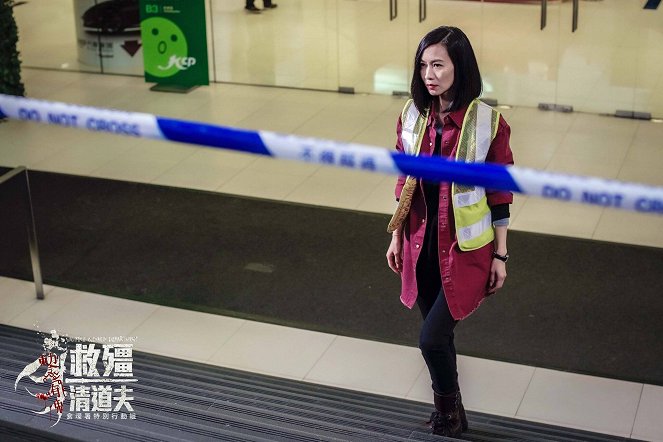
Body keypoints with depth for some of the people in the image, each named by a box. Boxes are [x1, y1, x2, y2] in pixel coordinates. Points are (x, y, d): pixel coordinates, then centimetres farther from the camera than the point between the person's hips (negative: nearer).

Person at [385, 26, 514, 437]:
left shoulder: (489, 122, -15)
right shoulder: (412, 116, -3)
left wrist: (501, 256, -5)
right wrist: (396, 238, 12)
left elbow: (500, 194, -8)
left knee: (432, 338, -7)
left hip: (466, 249, -4)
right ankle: (448, 413, 39)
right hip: (422, 244, 5)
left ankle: (451, 415, 21)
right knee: (439, 334, 17)